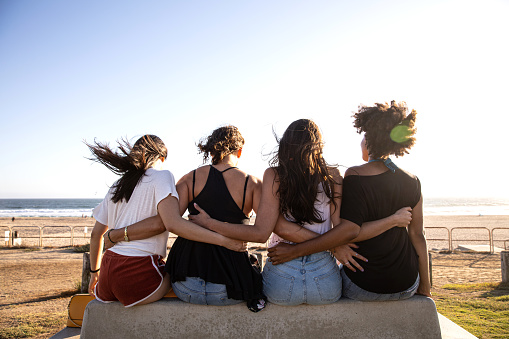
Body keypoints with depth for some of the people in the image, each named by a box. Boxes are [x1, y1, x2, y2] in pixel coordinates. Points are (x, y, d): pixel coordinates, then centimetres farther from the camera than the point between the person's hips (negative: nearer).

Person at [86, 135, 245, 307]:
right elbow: (173, 223, -20)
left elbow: (96, 234, 22)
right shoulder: (161, 176, -3)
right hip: (138, 276, -7)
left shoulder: (116, 187, 17)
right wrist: (223, 240, -20)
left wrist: (95, 273, 36)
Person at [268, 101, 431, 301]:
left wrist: (295, 251, -23)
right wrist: (425, 284, 11)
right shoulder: (412, 181, -2)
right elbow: (417, 235, 1)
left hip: (363, 288, -5)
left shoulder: (355, 176, -18)